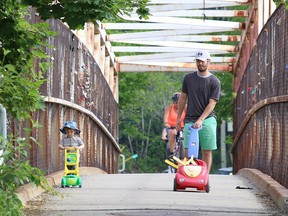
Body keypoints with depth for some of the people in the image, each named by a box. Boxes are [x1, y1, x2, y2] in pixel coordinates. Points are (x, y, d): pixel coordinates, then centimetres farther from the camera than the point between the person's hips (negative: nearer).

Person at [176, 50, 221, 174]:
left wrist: (201, 120, -17)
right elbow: (183, 98, 15)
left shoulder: (214, 82, -1)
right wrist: (179, 117, 11)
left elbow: (212, 103, -7)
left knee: (207, 152, 0)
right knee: (188, 152, -5)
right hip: (190, 120, 2)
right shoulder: (188, 78, 9)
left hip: (207, 120, -2)